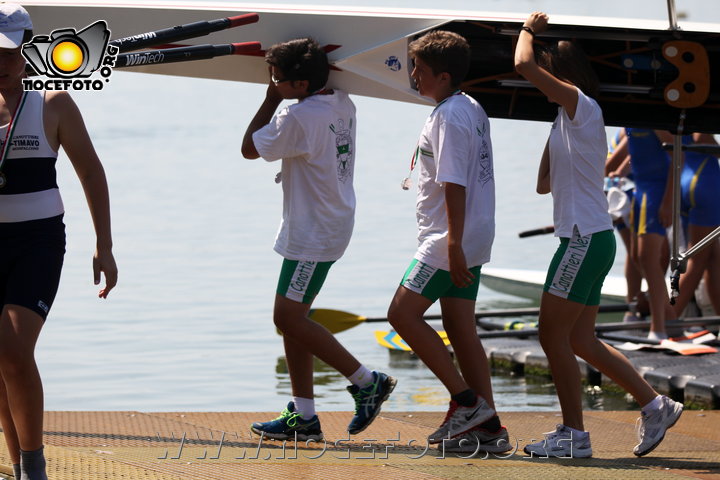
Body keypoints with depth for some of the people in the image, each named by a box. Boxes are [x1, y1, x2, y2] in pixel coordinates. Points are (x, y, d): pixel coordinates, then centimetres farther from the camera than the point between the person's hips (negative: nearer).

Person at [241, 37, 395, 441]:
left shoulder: (299, 117, -22)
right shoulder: (343, 105, 5)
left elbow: (250, 148, -9)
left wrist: (271, 100, -2)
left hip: (313, 234, -10)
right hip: (333, 223, 10)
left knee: (289, 317, -8)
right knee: (292, 318, 11)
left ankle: (367, 381, -4)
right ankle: (304, 416, 12)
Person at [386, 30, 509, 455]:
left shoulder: (449, 118, -16)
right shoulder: (473, 109, 15)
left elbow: (454, 185, -21)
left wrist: (454, 245, -24)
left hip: (452, 240, -10)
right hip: (473, 240, 10)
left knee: (403, 313, -6)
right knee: (460, 329, 9)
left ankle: (467, 400, -7)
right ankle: (488, 427, 6)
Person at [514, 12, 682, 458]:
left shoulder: (581, 105, -11)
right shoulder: (570, 118, 17)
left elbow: (524, 64, -16)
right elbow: (545, 183, 23)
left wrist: (529, 30, 2)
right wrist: (554, 134, 19)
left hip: (585, 239, -10)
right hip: (590, 238, 10)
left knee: (554, 334, -5)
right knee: (580, 341, 11)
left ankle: (574, 434, -1)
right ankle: (655, 404, 12)